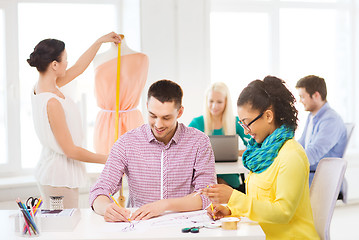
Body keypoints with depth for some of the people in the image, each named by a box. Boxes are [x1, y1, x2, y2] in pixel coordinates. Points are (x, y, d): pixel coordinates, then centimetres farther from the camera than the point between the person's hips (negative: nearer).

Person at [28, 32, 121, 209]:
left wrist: (100, 41, 25)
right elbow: (70, 150, -20)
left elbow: (78, 68, 18)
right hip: (59, 180, -9)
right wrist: (105, 159, -9)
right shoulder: (52, 103, -25)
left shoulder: (40, 88, 3)